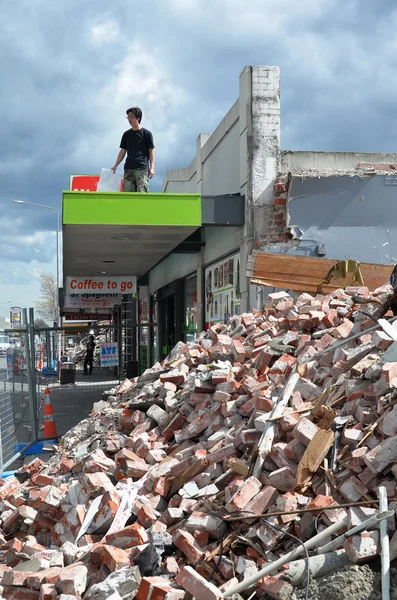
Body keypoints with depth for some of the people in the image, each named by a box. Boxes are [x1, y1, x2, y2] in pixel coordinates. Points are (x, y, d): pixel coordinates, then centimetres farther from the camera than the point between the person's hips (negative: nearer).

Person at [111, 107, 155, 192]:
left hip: (142, 169, -5)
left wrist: (152, 167, -7)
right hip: (128, 169, 5)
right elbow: (123, 151, 18)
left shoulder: (146, 133, 3)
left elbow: (151, 151, 2)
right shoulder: (126, 134, 16)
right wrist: (115, 165, 10)